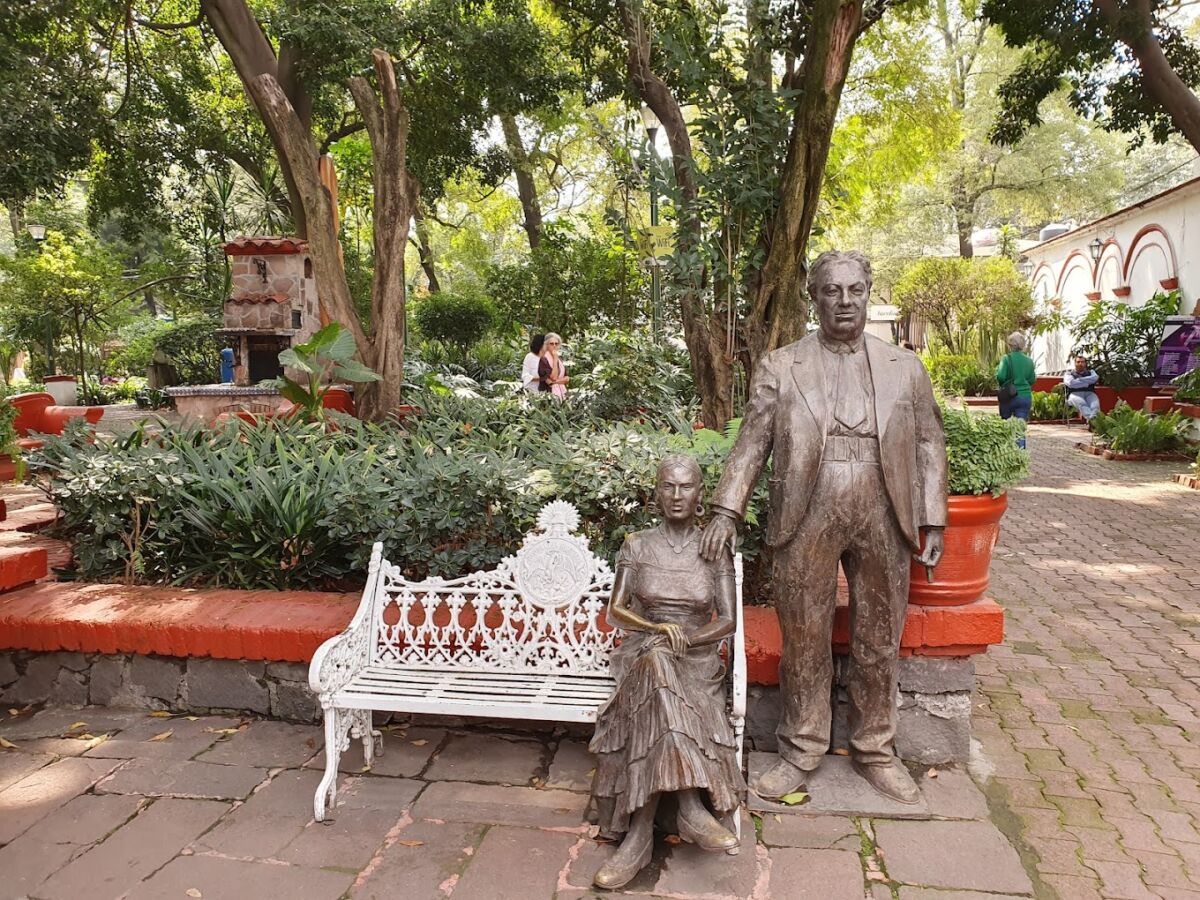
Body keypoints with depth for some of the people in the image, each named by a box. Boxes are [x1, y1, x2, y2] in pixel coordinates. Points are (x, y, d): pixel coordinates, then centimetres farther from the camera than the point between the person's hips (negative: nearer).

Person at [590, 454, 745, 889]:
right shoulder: (636, 546, 5)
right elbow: (615, 612, 2)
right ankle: (691, 808, -41)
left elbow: (727, 621, 0)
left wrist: (685, 639, -19)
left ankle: (641, 833, -31)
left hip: (698, 658, 1)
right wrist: (657, 630, -18)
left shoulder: (715, 550, 5)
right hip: (643, 655, 0)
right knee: (656, 665, -39)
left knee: (656, 720, -34)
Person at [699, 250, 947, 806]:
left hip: (883, 523, 2)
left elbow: (929, 445, 9)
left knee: (878, 642, 13)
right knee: (804, 641, 9)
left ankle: (875, 750, 32)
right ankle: (801, 750, 26)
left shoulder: (905, 368, 8)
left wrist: (932, 521, 3)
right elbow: (752, 443, 1)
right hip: (806, 524, -1)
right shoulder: (779, 368, 3)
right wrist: (727, 511, -8)